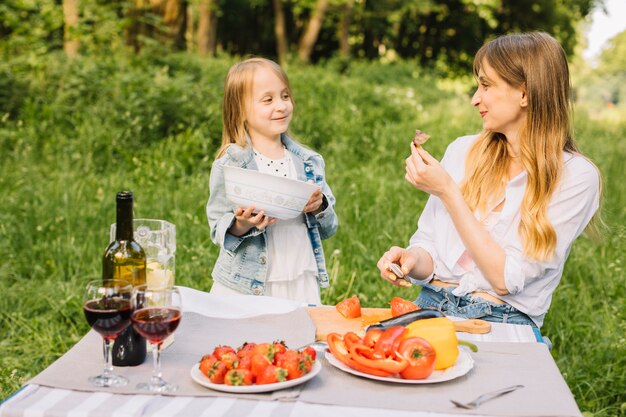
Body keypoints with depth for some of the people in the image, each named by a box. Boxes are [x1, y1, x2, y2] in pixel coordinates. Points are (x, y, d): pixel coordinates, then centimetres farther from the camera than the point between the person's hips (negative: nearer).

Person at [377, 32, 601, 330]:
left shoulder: (575, 176, -7)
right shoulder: (463, 151, 7)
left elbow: (506, 279, -12)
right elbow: (428, 244, 11)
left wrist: (447, 191, -13)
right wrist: (412, 259, -14)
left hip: (505, 322, -4)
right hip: (431, 304, 4)